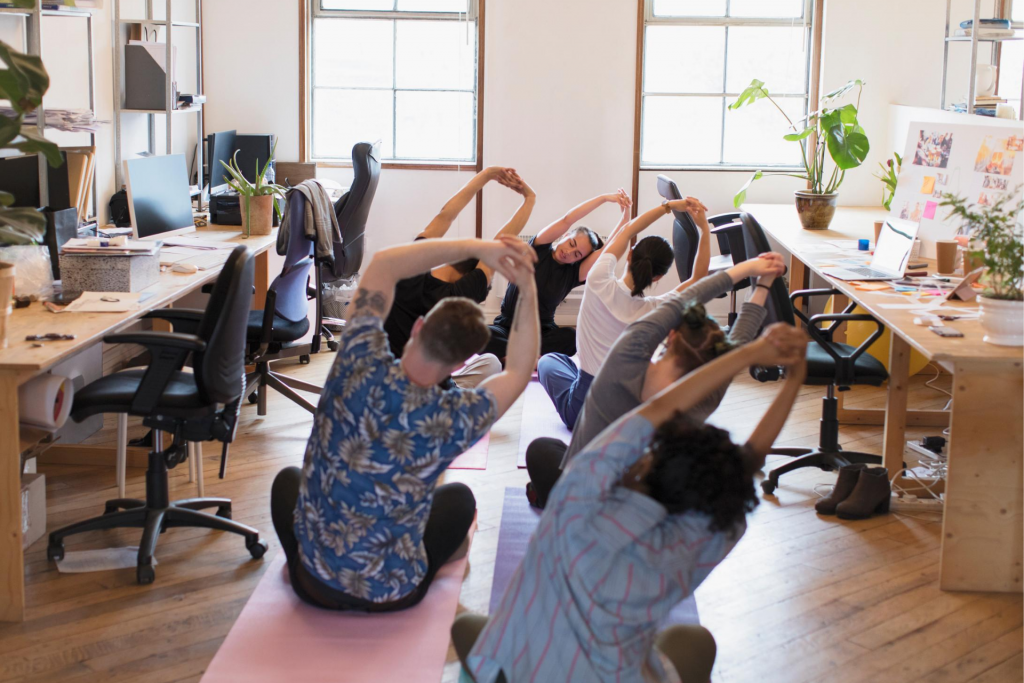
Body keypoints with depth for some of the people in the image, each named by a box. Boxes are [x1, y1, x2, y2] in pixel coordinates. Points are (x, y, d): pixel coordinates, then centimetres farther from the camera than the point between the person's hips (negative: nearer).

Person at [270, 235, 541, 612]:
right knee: (459, 496, 27)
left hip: (314, 585, 1)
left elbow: (384, 265, -9)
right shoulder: (453, 418, -25)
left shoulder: (359, 369, -23)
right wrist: (529, 292, -5)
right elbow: (519, 370, -4)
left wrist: (473, 247, -12)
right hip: (393, 598, -1)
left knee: (288, 479, 32)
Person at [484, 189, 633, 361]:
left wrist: (626, 214, -14)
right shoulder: (539, 250, 0)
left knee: (571, 337, -33)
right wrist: (604, 198, -16)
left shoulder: (573, 274, 3)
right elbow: (567, 220, -12)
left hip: (542, 333, 2)